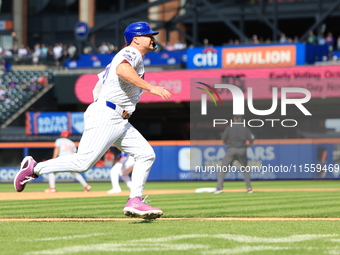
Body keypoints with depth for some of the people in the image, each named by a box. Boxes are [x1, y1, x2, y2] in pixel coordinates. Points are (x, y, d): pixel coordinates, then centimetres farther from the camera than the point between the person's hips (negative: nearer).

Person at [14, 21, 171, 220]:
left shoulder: (126, 56, 24)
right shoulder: (132, 53, -6)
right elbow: (122, 70, -30)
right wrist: (150, 88, -34)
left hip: (120, 122, 10)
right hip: (104, 116, -10)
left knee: (146, 154, 1)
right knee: (83, 162, -15)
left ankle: (135, 202, -5)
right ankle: (34, 168, -1)